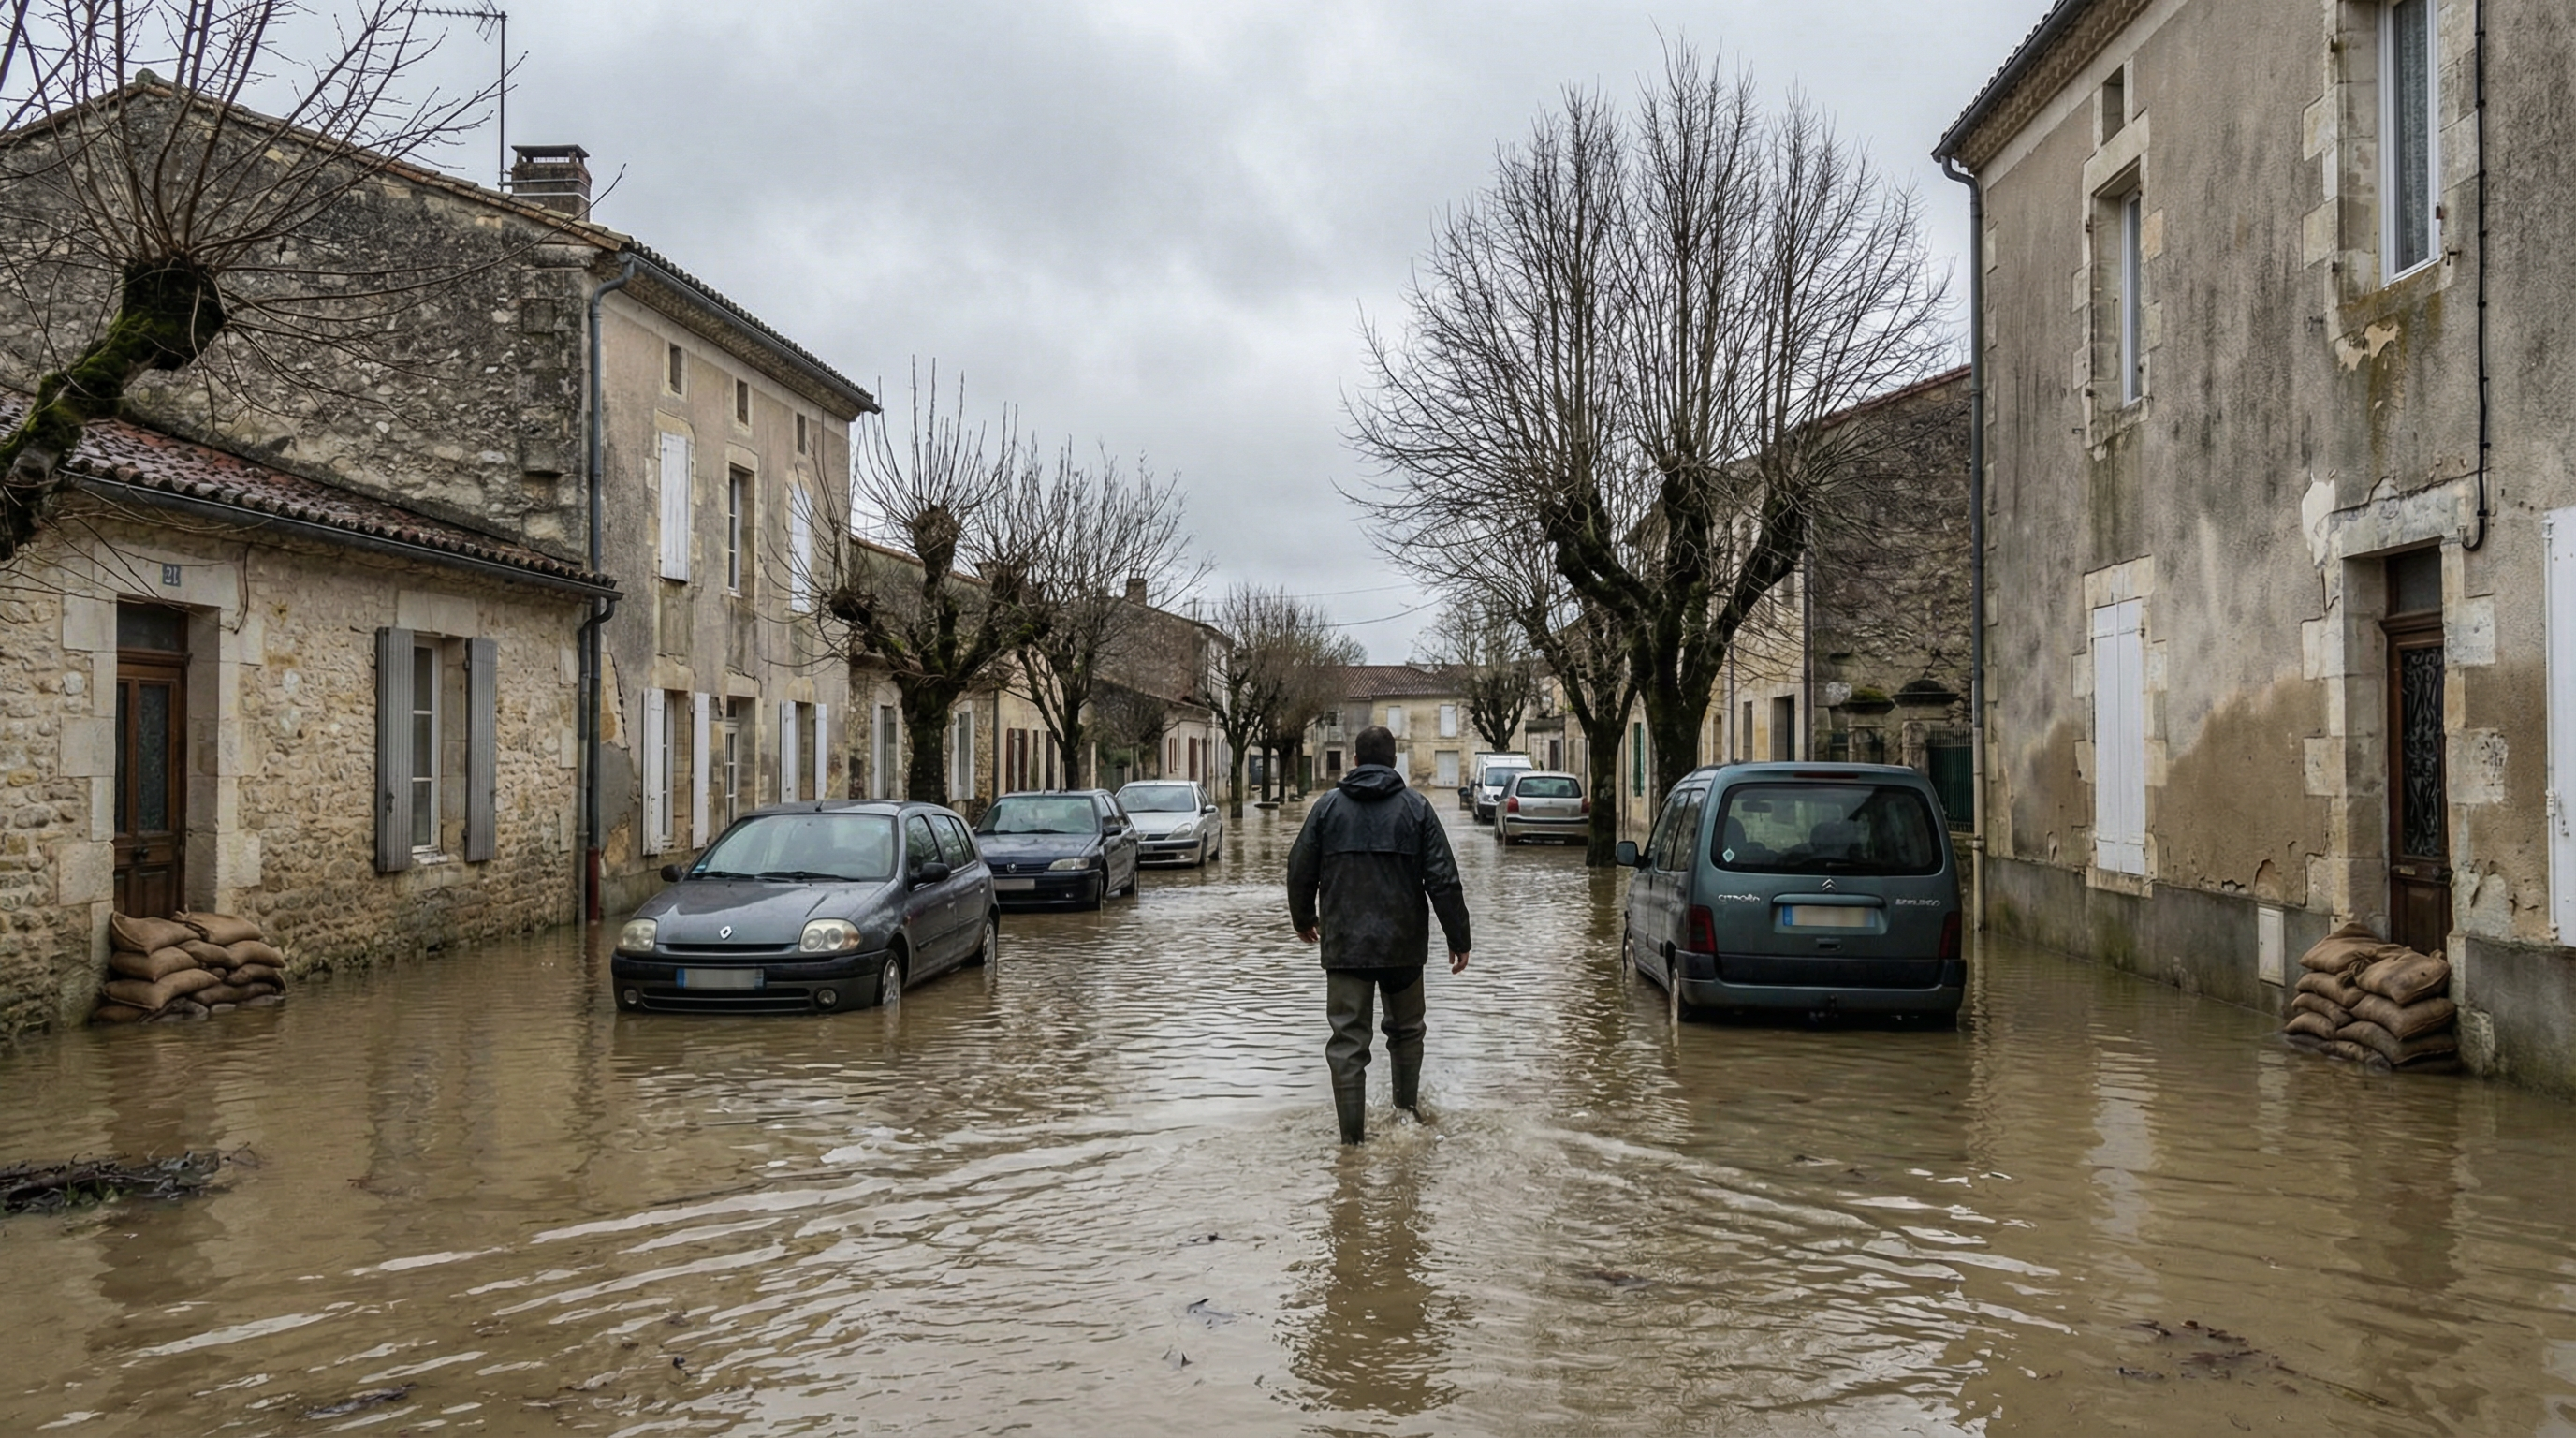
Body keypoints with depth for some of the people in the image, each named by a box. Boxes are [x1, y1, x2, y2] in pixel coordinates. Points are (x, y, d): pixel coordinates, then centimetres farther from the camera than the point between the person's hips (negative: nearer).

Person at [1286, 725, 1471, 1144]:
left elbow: (1300, 871, 6)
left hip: (1344, 945, 0)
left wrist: (1304, 920, 24)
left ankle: (1353, 1137, -1)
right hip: (1403, 944, 0)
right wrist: (1458, 938, 2)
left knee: (1347, 1041, 2)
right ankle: (1407, 1113, 29)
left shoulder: (1328, 806, 2)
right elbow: (1443, 879, -5)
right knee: (1406, 1031, 20)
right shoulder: (1415, 807, -1)